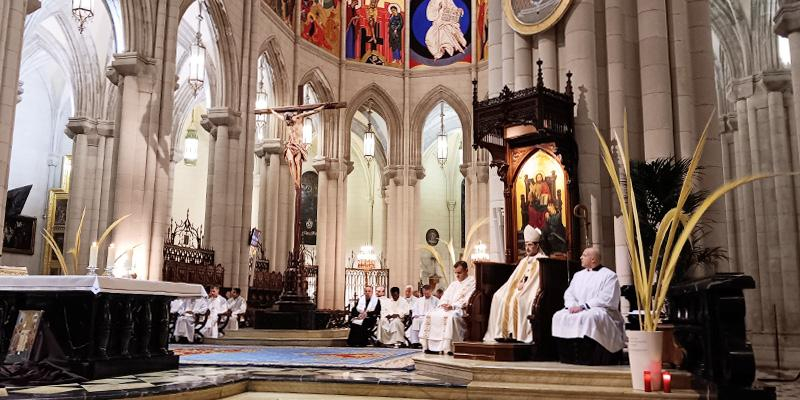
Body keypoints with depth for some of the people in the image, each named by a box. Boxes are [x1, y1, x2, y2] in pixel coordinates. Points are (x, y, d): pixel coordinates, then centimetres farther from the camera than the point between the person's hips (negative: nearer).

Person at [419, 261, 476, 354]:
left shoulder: (472, 282, 1)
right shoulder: (453, 284, 27)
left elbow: (467, 300, -11)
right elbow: (445, 296, 20)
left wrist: (453, 306, -20)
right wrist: (444, 304, -3)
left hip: (461, 309, -8)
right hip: (447, 308, 8)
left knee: (451, 317, -38)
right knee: (430, 315, -10)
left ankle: (449, 347, -37)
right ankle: (431, 346, -14)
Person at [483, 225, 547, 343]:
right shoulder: (524, 261, 25)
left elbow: (540, 280, -9)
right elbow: (514, 279, 20)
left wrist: (524, 286, -14)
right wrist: (519, 285, -3)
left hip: (531, 292, -7)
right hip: (519, 289, 7)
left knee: (518, 299, -35)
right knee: (499, 297, -17)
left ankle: (518, 333, -31)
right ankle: (503, 332, -21)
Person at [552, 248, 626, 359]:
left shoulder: (609, 276, -1)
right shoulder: (578, 275, 22)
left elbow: (606, 299, -13)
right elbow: (569, 293, 15)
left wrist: (583, 306, -18)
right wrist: (572, 306, -8)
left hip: (600, 310, -6)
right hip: (576, 309, 7)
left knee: (587, 317, -38)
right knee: (559, 316, -19)